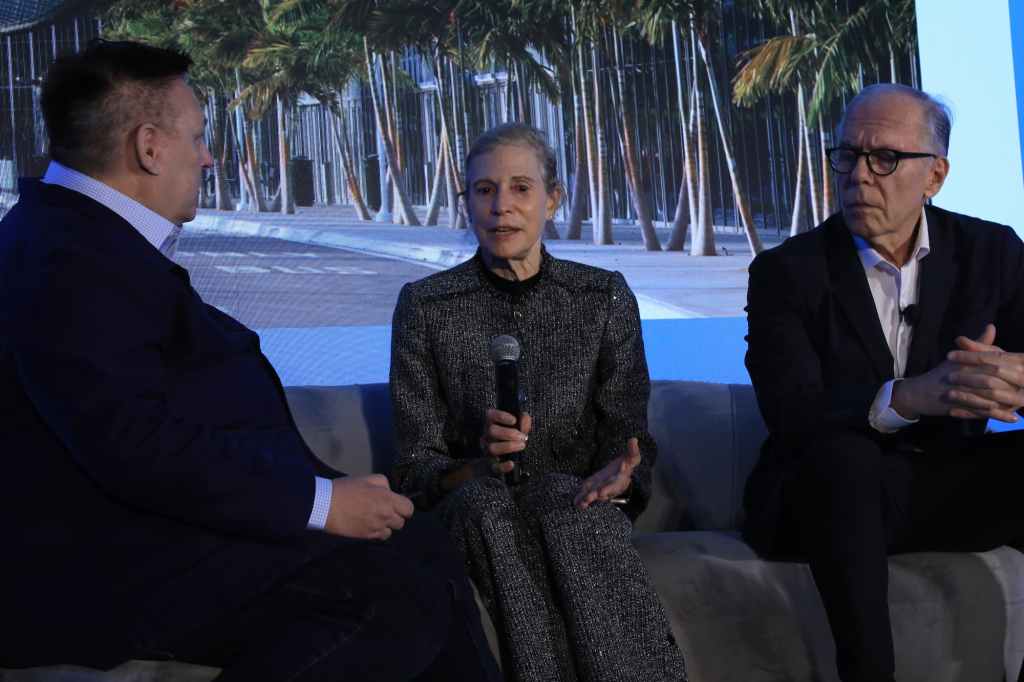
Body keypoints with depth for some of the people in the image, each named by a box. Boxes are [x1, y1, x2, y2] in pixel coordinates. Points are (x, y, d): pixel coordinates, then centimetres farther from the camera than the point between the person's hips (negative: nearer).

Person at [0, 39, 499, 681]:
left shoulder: (87, 235, 15)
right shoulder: (68, 259, -17)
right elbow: (138, 443, -25)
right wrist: (319, 502, -19)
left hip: (157, 527, 10)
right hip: (108, 575, -10)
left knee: (424, 546, 4)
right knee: (406, 596, -19)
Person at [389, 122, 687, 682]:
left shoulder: (606, 298, 6)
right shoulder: (424, 305, 3)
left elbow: (627, 440, 4)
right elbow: (415, 468, 0)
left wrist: (618, 479, -21)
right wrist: (480, 465, -22)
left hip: (579, 508, 0)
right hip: (472, 514, 0)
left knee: (565, 501, -34)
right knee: (486, 502, -34)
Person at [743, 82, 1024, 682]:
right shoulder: (786, 272, -6)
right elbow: (791, 415, -18)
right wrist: (910, 396, -38)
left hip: (943, 487, 3)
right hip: (829, 495, -3)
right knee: (842, 453, -35)